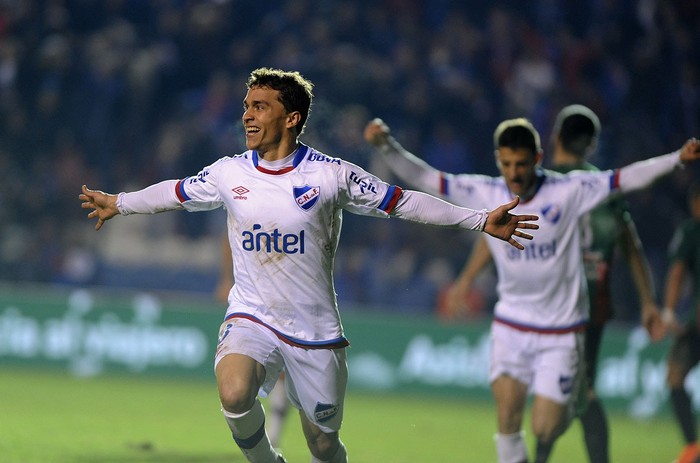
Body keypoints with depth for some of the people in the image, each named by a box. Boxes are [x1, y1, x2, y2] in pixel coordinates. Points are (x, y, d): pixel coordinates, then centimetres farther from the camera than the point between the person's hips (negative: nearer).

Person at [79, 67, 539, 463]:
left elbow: (403, 202, -1)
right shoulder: (229, 173, 1)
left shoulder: (332, 174, -7)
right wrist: (119, 203, 32)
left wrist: (480, 220, -4)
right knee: (234, 395, -29)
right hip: (251, 318, 1)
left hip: (315, 329, -1)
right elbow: (176, 193, 20)